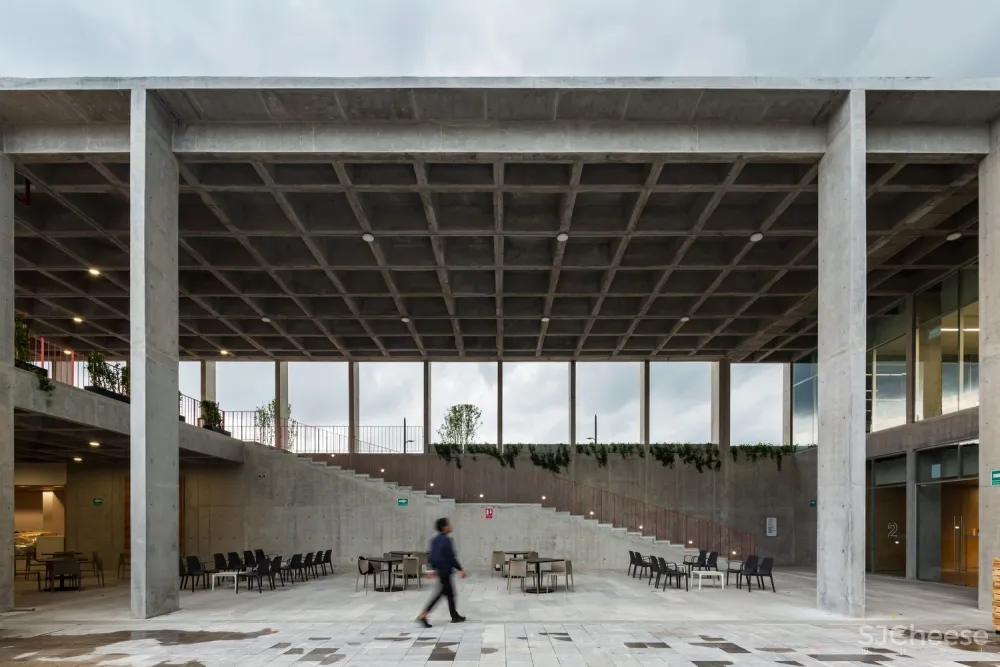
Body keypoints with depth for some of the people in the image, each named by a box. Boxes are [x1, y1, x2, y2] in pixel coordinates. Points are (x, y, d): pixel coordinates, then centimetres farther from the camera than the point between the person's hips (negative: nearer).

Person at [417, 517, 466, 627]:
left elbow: (432, 556, 14)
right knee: (440, 593, -7)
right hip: (445, 570, -10)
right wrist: (460, 569, -15)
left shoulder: (435, 540, 10)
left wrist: (433, 569, 21)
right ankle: (423, 616, -11)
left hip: (440, 569, 10)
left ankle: (455, 616, 24)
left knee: (450, 593, 16)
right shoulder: (446, 540, -17)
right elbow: (451, 557, -20)